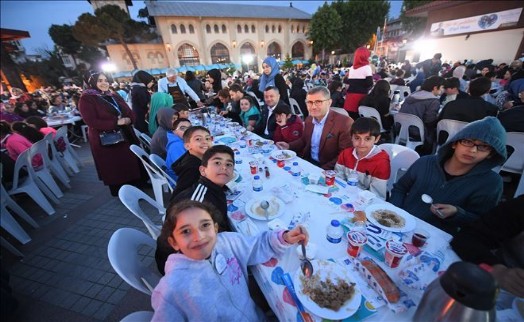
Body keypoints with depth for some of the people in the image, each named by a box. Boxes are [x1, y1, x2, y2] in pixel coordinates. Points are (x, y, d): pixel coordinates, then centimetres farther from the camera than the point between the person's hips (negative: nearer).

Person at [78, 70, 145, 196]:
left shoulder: (114, 97, 14)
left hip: (126, 136, 6)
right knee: (115, 168, 3)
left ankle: (137, 187, 26)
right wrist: (116, 122, -22)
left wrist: (128, 120, -15)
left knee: (131, 163, 11)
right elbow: (92, 122, -18)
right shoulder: (86, 99, -6)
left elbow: (130, 113, 8)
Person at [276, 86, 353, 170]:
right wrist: (288, 146, 1)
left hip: (327, 169, -5)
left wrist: (323, 169, -25)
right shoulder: (309, 119, 4)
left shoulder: (345, 122, -17)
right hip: (307, 162, 6)